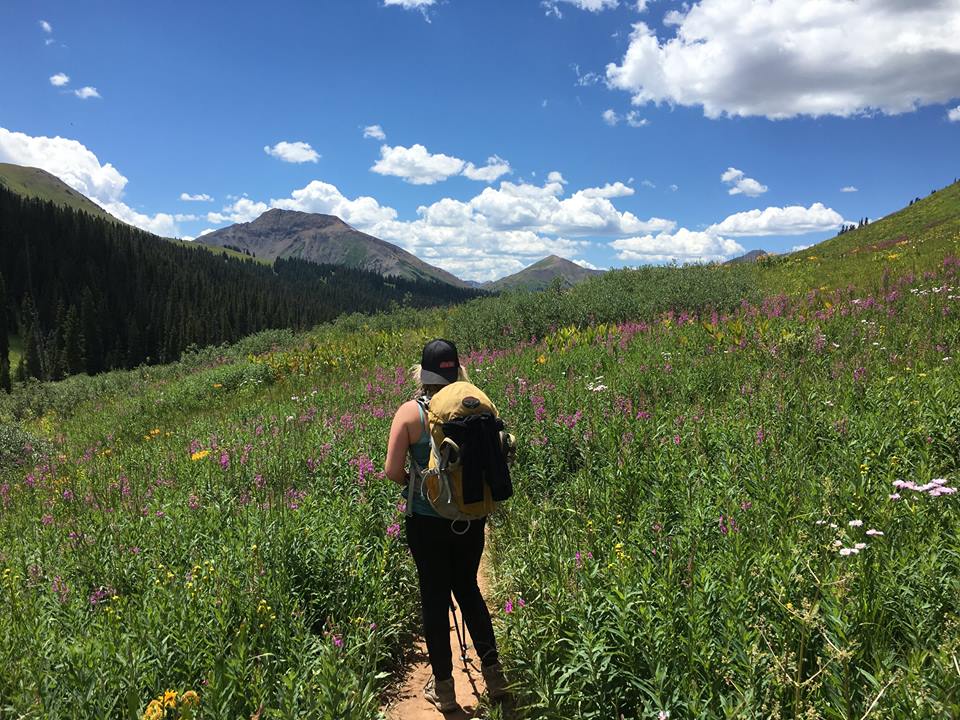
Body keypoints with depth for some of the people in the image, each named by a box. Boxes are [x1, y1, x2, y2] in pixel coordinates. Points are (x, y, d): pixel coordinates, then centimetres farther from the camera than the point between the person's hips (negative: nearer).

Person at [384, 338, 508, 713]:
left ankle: (443, 687, 27)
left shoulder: (410, 411, -14)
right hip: (471, 518, 3)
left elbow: (393, 471, -15)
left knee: (435, 598, 14)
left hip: (426, 522, -2)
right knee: (468, 589, 23)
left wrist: (415, 483, 6)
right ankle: (493, 672, 30)